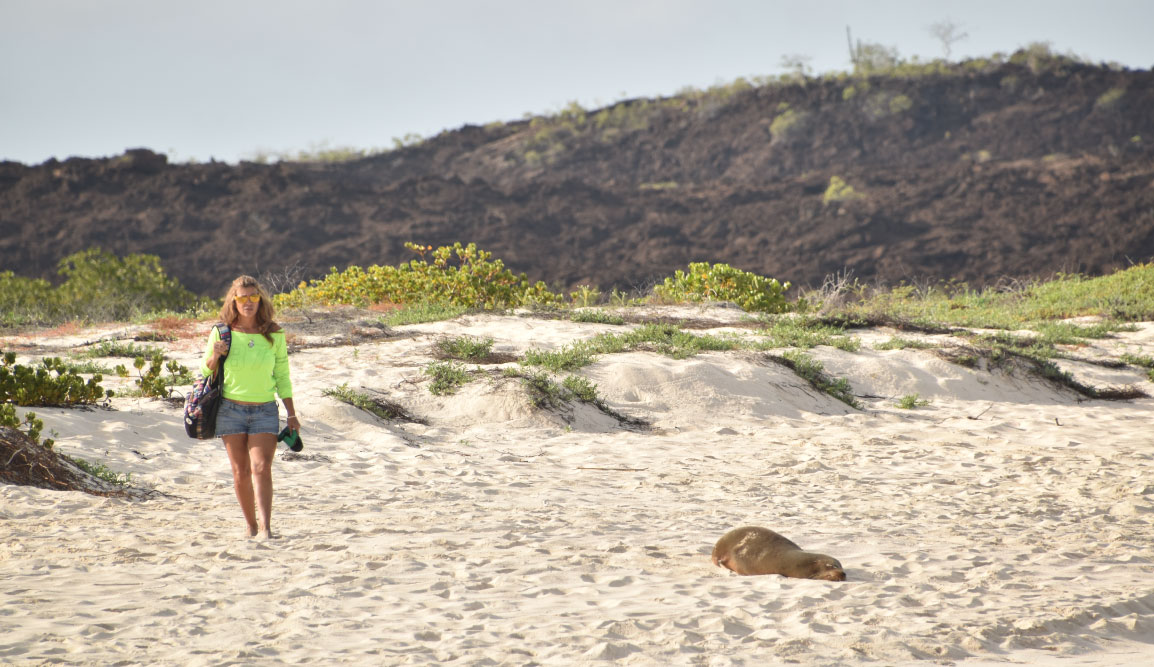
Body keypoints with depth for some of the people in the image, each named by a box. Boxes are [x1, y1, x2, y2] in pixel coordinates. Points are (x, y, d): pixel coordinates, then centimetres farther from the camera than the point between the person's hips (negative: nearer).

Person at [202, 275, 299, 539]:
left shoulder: (274, 334, 1)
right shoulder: (222, 332, 0)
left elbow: (282, 377, 8)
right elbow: (205, 371, 9)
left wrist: (291, 414, 7)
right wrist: (215, 356, -13)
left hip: (265, 410, -1)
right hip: (230, 409, 1)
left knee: (261, 467, -15)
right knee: (241, 472, 3)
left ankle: (266, 527, -22)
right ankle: (251, 525, 16)